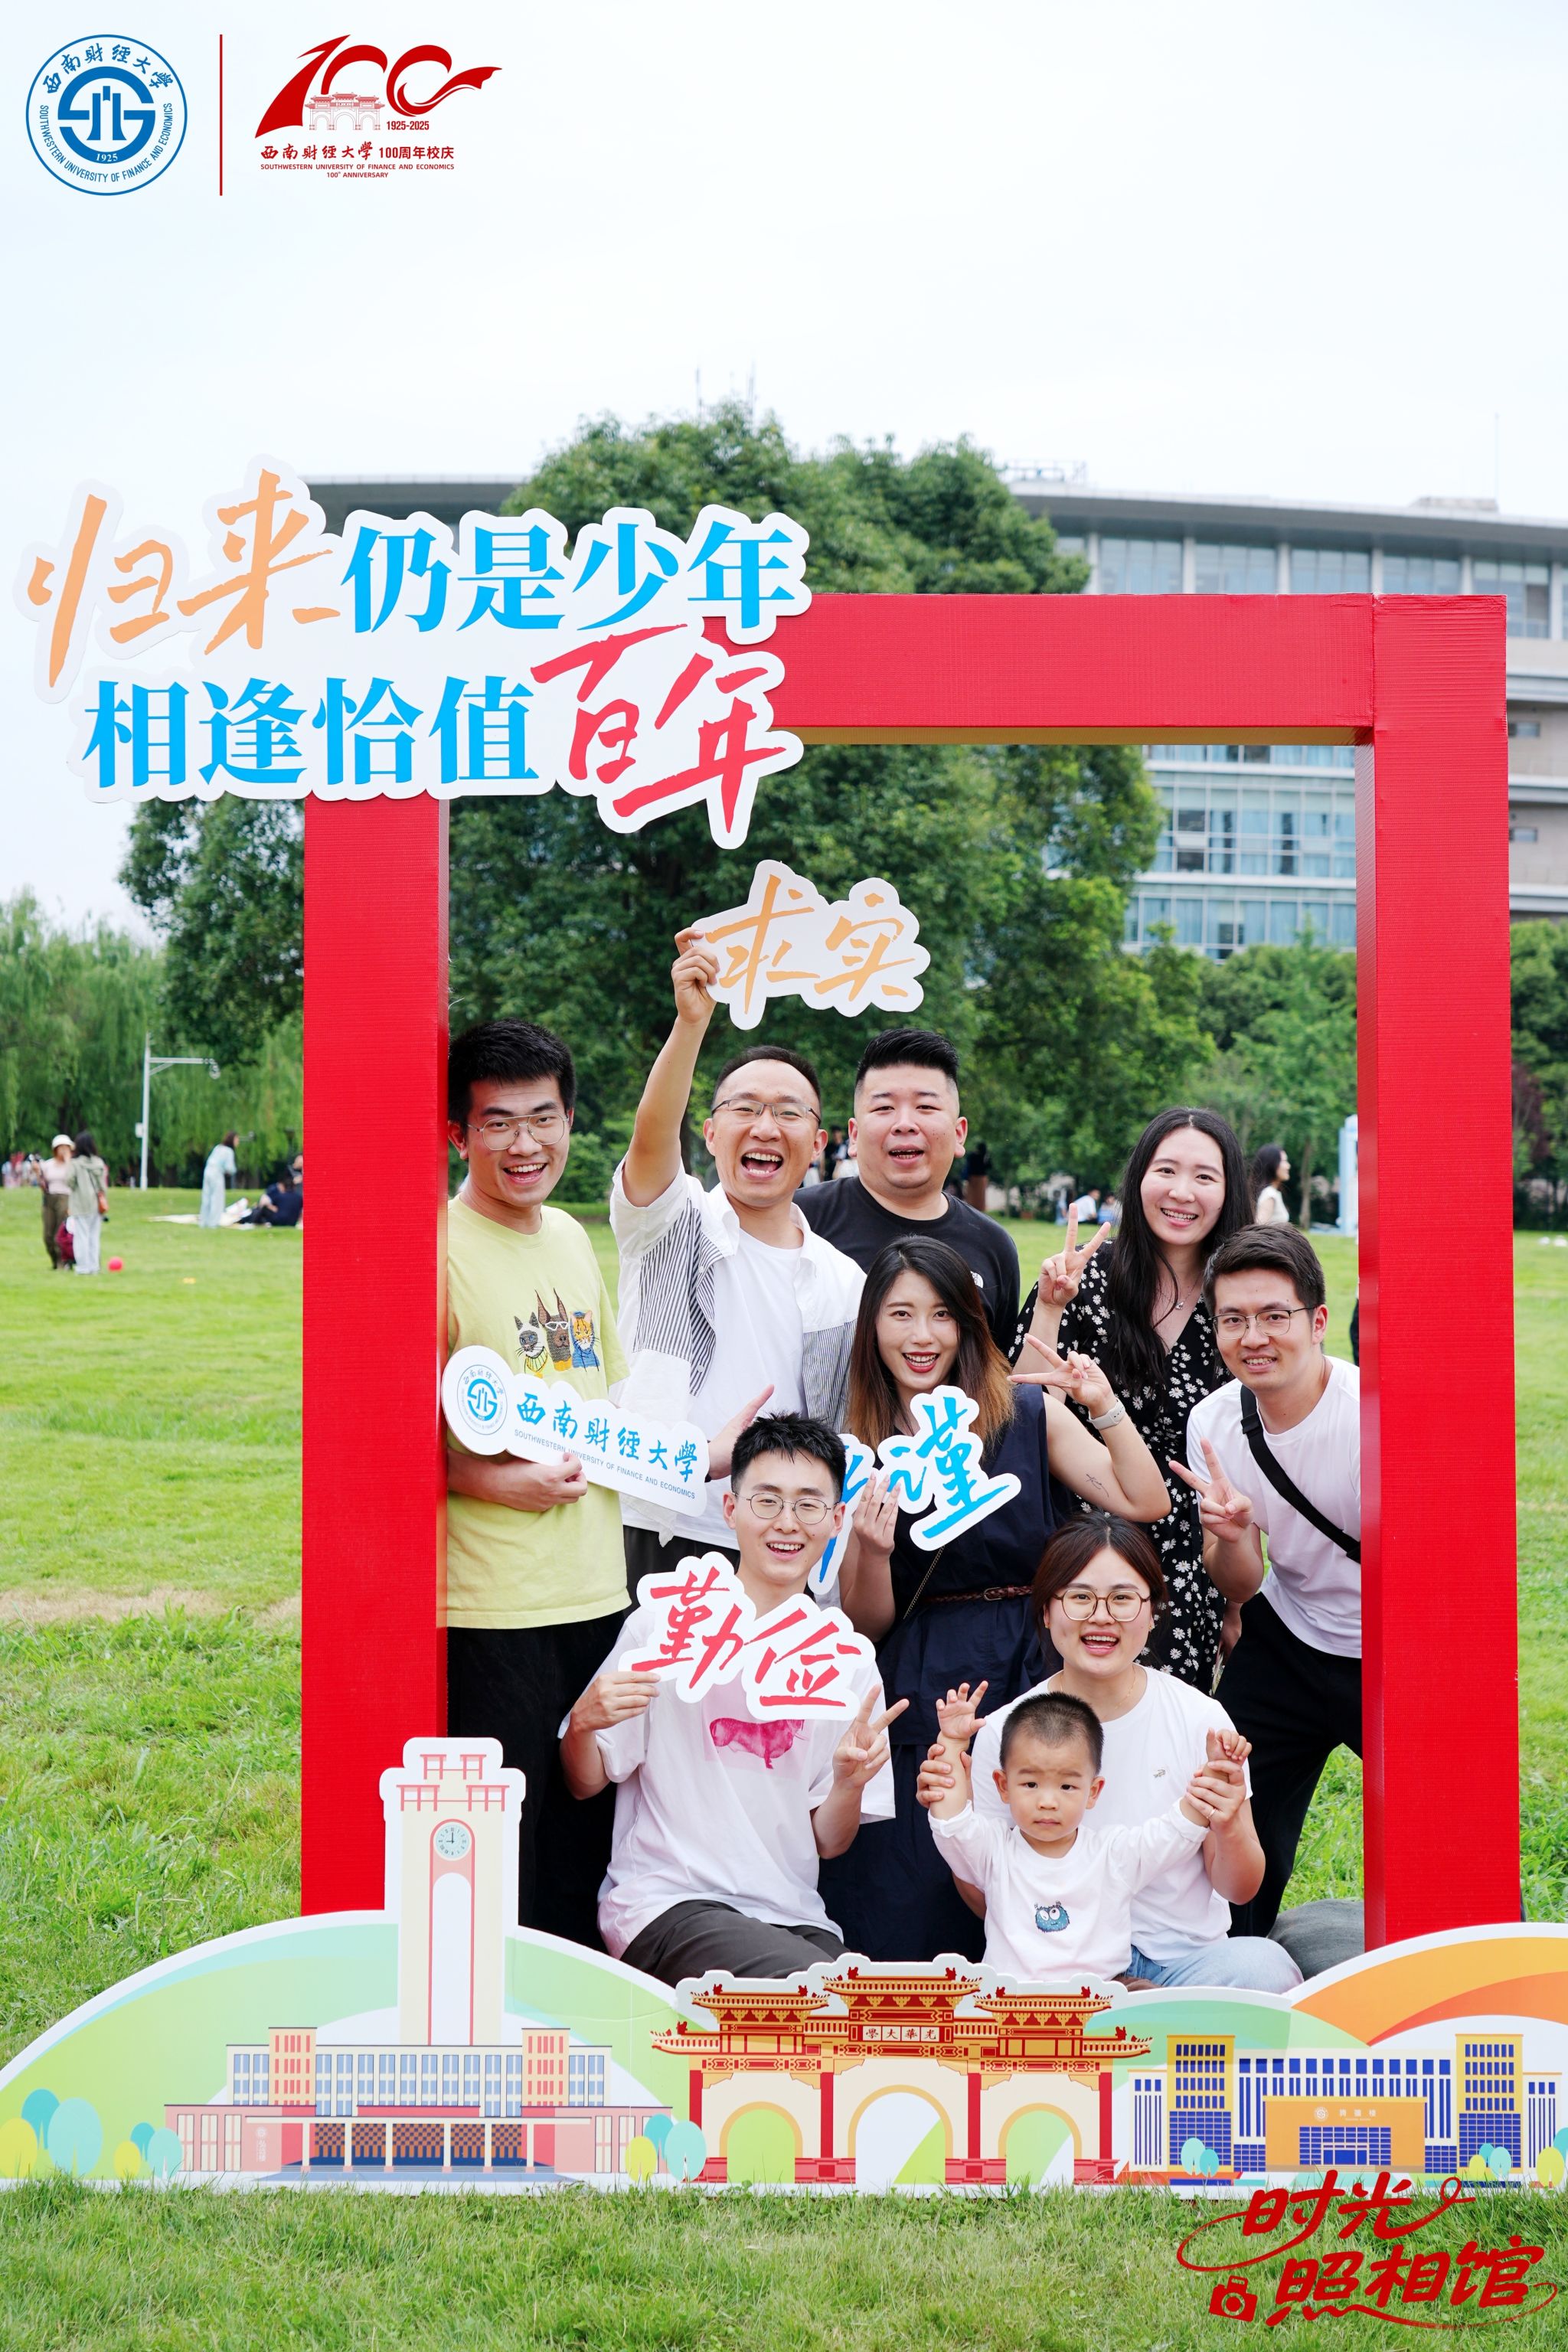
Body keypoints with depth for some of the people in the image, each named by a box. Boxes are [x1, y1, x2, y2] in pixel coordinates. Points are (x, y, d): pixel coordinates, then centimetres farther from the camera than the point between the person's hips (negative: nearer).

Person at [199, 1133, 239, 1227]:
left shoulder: (218, 1147, 13)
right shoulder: (229, 1151, -8)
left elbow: (210, 1160, 16)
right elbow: (229, 1167, -13)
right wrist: (234, 1171, 9)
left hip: (207, 1172, 7)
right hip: (217, 1174, -7)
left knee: (207, 1198, 11)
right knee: (217, 1199, -1)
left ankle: (203, 1221, 13)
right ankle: (213, 1222, -4)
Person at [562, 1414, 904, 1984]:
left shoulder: (849, 1661, 10)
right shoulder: (665, 1624, -1)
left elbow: (829, 1842, 13)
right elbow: (585, 1783, 4)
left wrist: (850, 1782, -8)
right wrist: (584, 1722, -17)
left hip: (793, 1919, 4)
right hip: (665, 1905, -4)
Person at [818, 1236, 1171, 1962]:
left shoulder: (1028, 1414, 3)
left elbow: (1146, 1503, -5)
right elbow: (867, 1625, 2)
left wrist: (1105, 1407, -16)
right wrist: (873, 1551, -18)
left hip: (1027, 1676, 0)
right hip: (916, 1699, 0)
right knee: (908, 1922, -5)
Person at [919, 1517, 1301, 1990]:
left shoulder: (1200, 1718, -3)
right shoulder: (1005, 1733, -2)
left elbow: (1240, 1889, 2)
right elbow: (988, 1902, 5)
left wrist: (1228, 1827, -19)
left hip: (1186, 1954, 0)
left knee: (1264, 1966, -33)